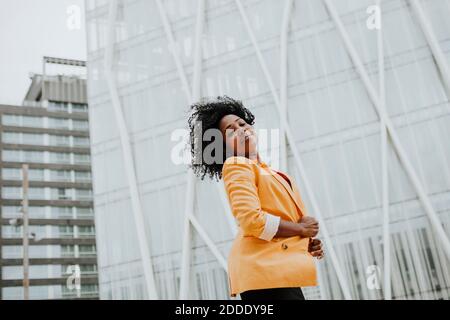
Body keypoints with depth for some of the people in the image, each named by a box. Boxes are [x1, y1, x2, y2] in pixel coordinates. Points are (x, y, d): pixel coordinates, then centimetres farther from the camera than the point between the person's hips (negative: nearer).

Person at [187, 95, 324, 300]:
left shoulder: (266, 172, 23)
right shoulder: (237, 166, -5)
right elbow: (252, 220, -18)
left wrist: (305, 243, 7)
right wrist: (301, 229, -7)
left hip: (278, 268, 9)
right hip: (263, 269, -9)